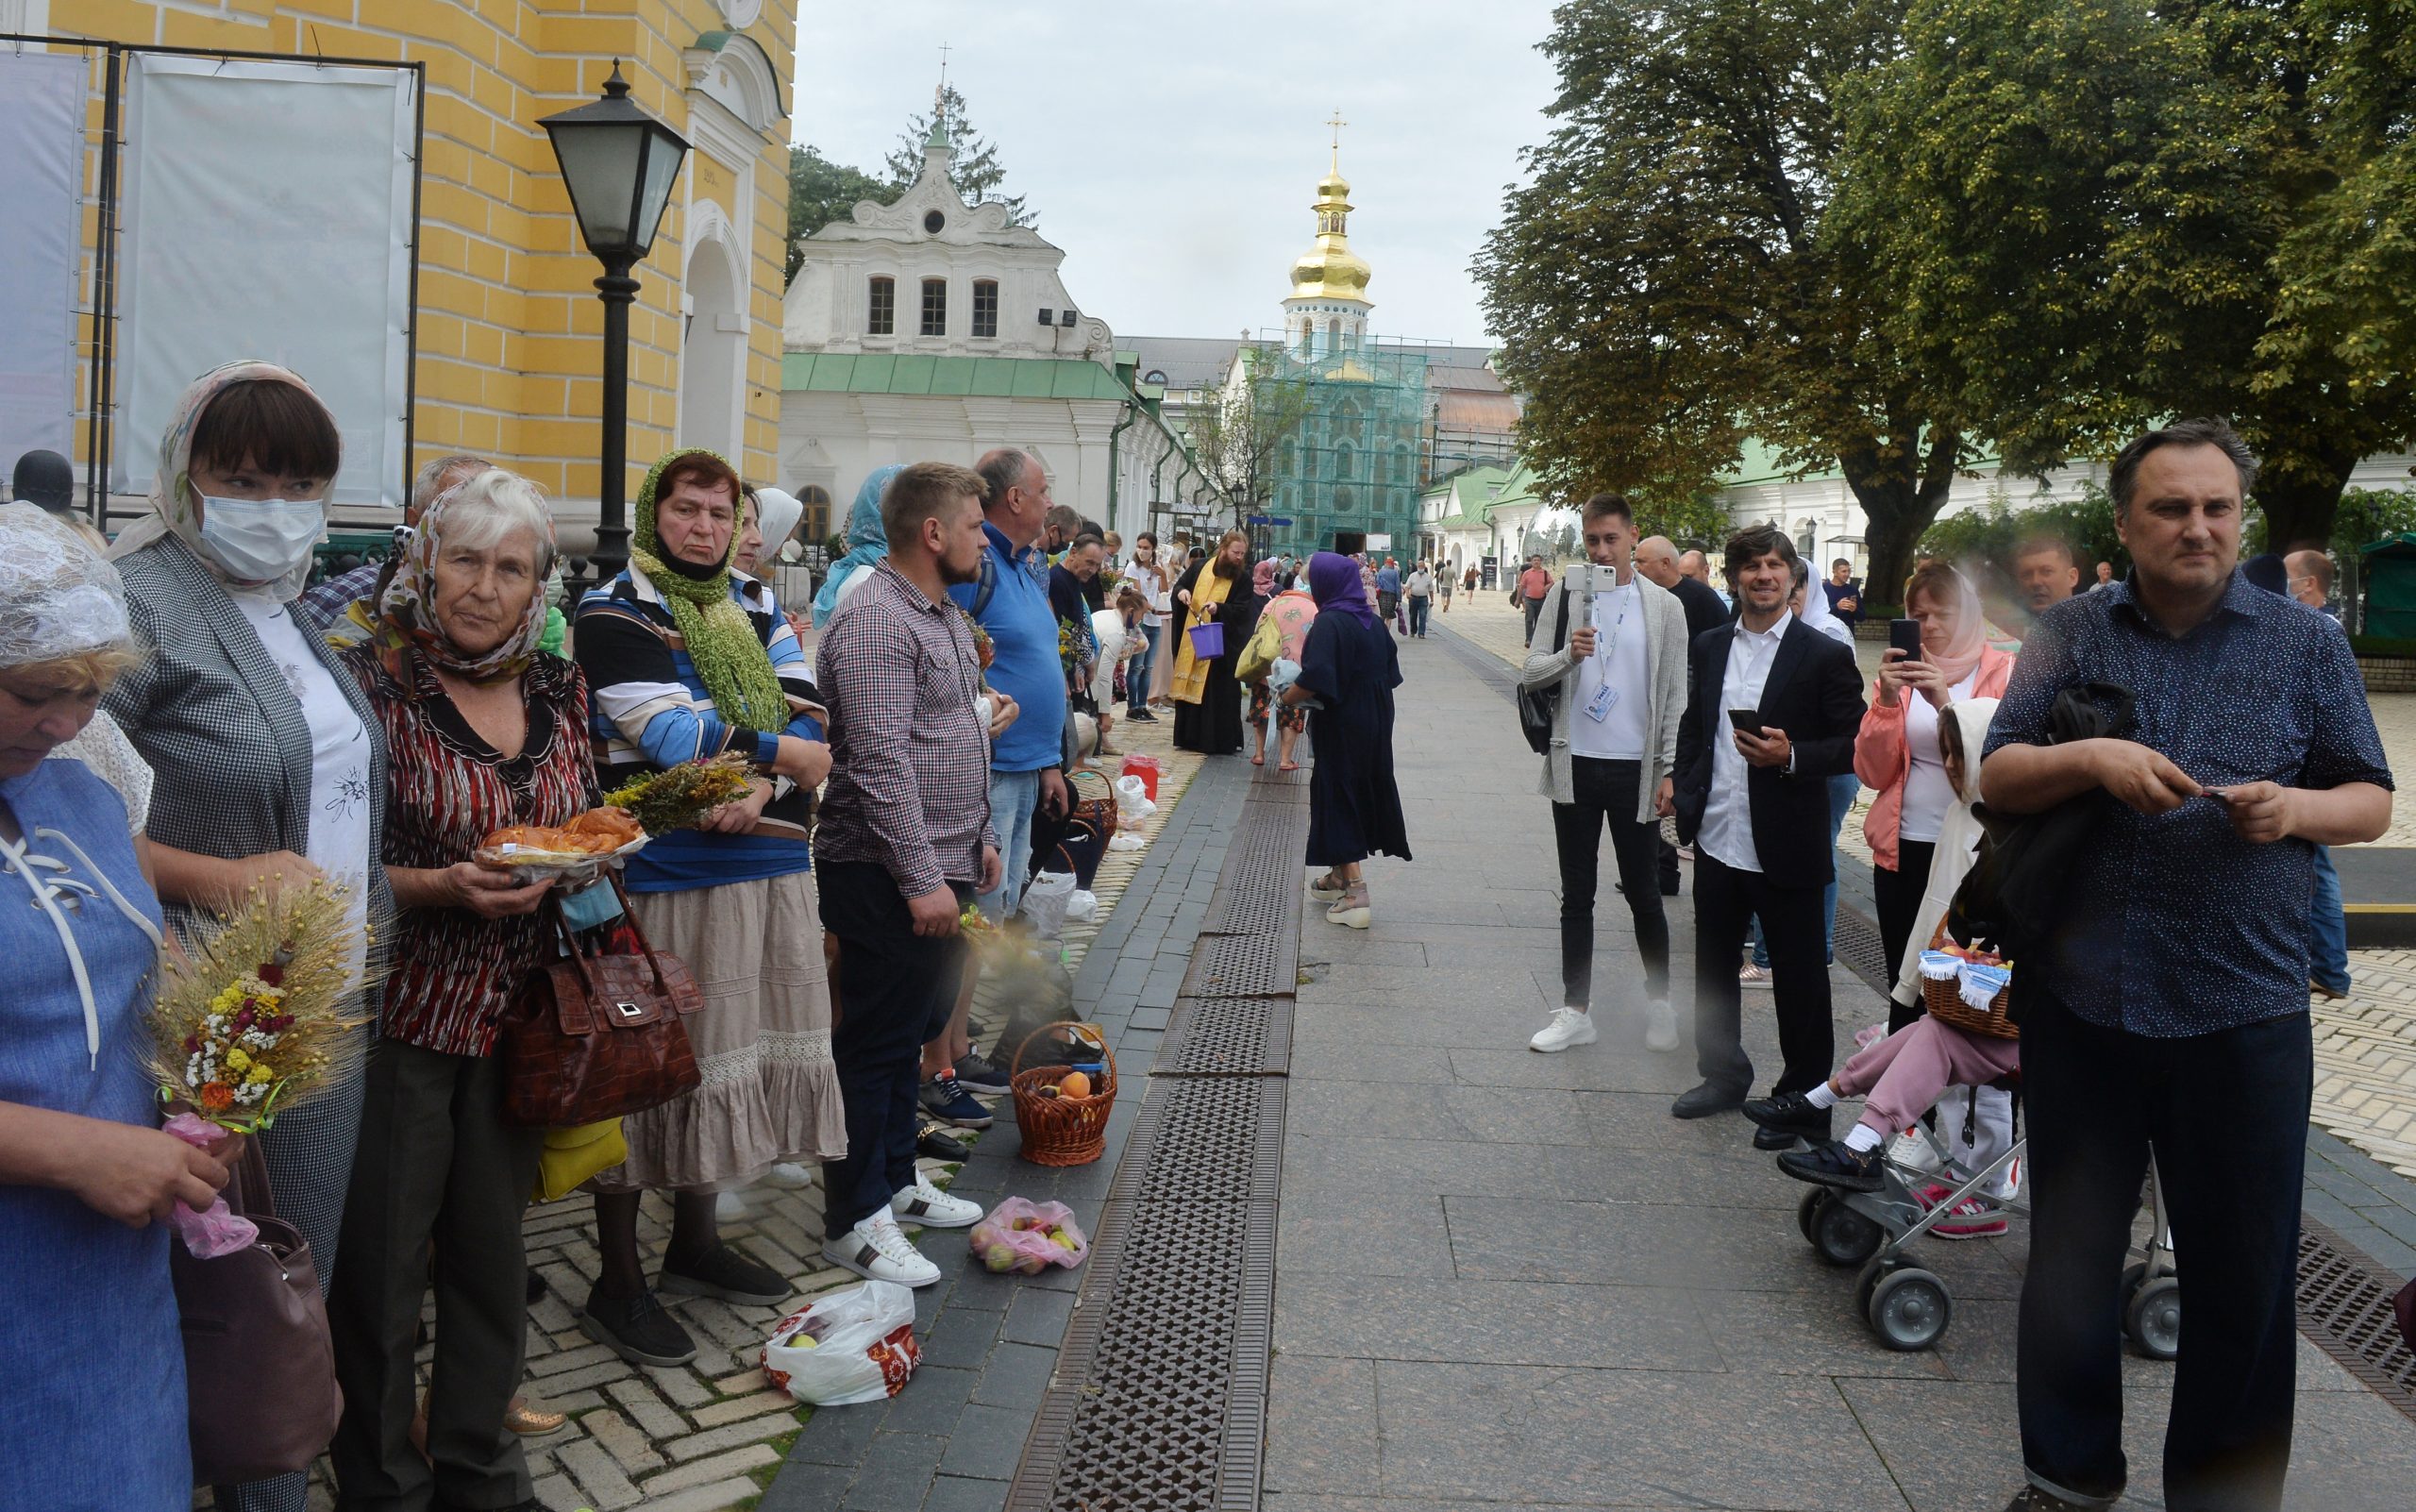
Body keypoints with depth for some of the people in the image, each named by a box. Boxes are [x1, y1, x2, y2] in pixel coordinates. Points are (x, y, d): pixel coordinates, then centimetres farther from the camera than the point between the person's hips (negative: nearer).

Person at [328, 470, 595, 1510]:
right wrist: (444, 888, -24)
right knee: (381, 1257, 6)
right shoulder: (374, 682, -11)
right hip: (404, 1015, -5)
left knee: (493, 1244, 17)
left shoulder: (557, 688, 6)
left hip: (521, 1015, 5)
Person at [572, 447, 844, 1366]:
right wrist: (788, 753, -9)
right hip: (667, 875, -6)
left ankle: (695, 1239, 33)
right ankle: (616, 1284, 13)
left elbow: (808, 722, 2)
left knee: (729, 1058, 15)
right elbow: (672, 734, -17)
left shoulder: (758, 612, 13)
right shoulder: (615, 614, -6)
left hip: (771, 869, 7)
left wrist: (762, 789, -16)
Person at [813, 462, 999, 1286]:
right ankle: (853, 1218, 10)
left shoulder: (945, 614, 15)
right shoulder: (875, 621, -18)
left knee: (915, 1029, 18)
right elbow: (882, 764, -23)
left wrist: (980, 836, 21)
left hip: (940, 869, 10)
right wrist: (922, 878, -24)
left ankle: (896, 1180, 32)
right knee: (876, 1042, -1)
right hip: (888, 877, -10)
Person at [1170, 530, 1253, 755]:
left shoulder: (1243, 580, -2)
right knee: (1188, 688, 8)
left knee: (1215, 693, -4)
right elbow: (1179, 585, 17)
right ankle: (1187, 738, 17)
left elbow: (1242, 609, -11)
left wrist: (1219, 608, -28)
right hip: (1190, 644, 3)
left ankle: (1215, 742, 2)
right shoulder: (1199, 568, 5)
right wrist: (1181, 591, -7)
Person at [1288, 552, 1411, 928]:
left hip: (1340, 728, -8)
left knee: (1338, 802, -2)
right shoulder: (1372, 622, 6)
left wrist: (1289, 696, -11)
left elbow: (1315, 678, -27)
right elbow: (1389, 673, 13)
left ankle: (1355, 894, -7)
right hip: (1374, 726, 8)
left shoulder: (1329, 623, -18)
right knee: (1365, 794, 17)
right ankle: (1340, 878, 32)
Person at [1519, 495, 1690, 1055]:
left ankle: (1659, 1002, 26)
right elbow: (1529, 674, 3)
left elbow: (1675, 696, 1)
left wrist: (1670, 771, -5)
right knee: (1576, 897, 9)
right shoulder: (1564, 596, 3)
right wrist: (1568, 656, -17)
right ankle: (1575, 1011, 18)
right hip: (1575, 764, 2)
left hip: (1635, 768, -1)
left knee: (1644, 894, 8)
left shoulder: (1664, 607, 0)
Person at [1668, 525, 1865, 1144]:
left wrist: (1792, 756, -23)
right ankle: (1724, 1076, 35)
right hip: (1717, 839, 5)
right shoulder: (1709, 648, 9)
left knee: (1798, 978, 6)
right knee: (1713, 968, 17)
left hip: (1785, 849, -5)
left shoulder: (1825, 655, -7)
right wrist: (1687, 799, 7)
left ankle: (1804, 1101, 20)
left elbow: (1854, 744, -8)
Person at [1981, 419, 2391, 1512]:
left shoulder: (2307, 645, 4)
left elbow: (2371, 803, 7)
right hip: (2079, 999, 1)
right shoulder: (2070, 635, 6)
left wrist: (2296, 808, -15)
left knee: (2244, 1267, 7)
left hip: (2243, 1009, -1)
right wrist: (2091, 759, -17)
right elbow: (1997, 777, 2)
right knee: (2071, 1247, 13)